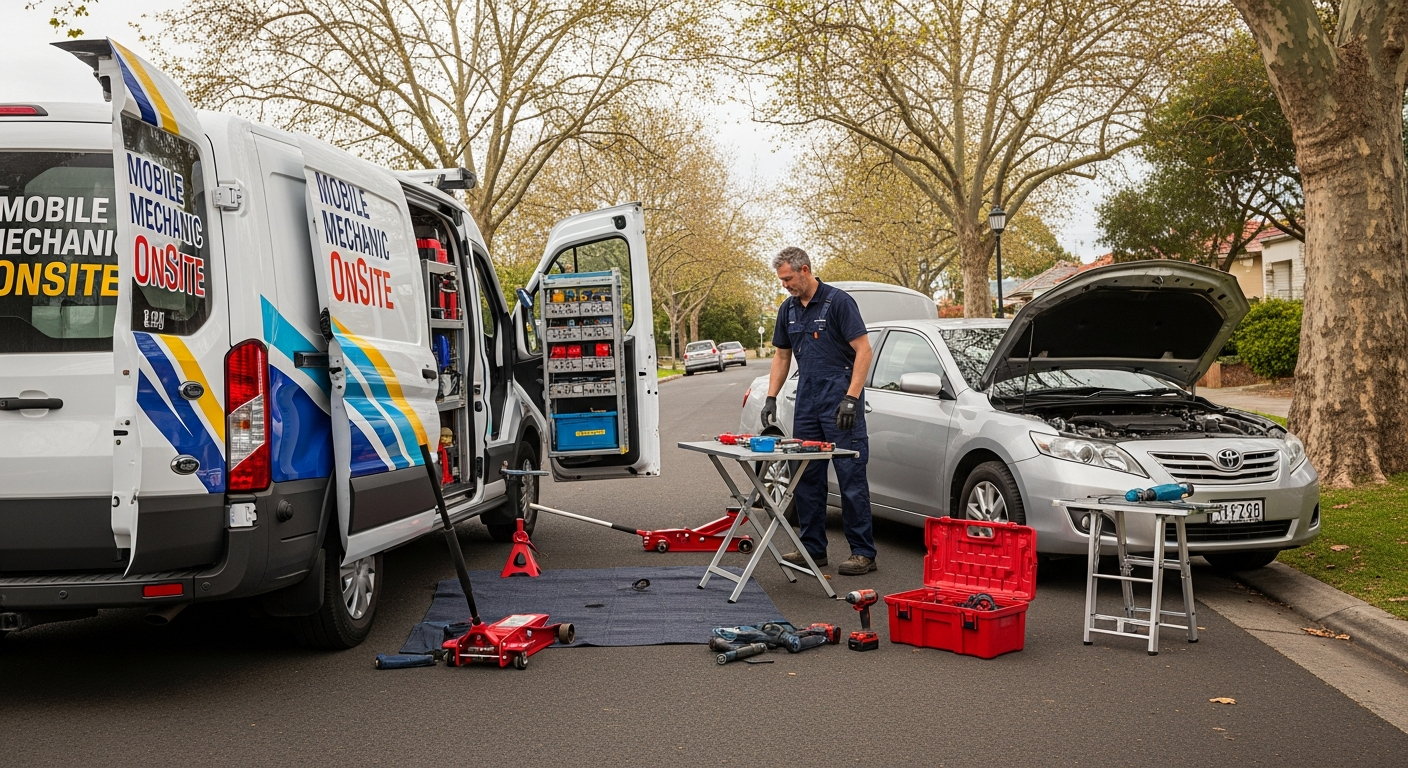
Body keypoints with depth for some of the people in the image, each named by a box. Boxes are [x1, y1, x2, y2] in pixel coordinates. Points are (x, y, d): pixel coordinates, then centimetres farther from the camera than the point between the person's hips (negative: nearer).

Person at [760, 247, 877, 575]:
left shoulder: (838, 301, -10)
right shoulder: (788, 310, 11)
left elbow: (863, 350, -13)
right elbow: (782, 356, 19)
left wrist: (851, 398, -20)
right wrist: (771, 397, 9)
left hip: (840, 400, -7)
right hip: (806, 401, 8)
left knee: (851, 476, -6)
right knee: (806, 476, 9)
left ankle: (863, 552, -1)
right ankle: (813, 548, 18)